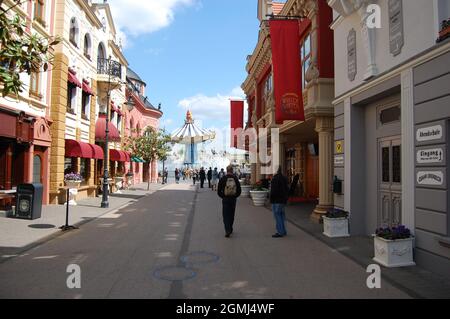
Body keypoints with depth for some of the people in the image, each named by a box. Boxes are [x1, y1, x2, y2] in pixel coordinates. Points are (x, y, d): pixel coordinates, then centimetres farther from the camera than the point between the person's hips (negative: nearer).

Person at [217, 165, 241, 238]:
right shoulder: (235, 179, -4)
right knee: (231, 215, 15)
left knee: (226, 215, 2)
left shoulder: (223, 179, -8)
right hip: (233, 199, 2)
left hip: (225, 199, -2)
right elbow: (239, 190, 0)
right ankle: (230, 229, 27)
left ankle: (227, 231, -9)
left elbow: (219, 191, -5)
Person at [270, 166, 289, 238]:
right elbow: (287, 189, 18)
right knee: (281, 215, 15)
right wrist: (286, 198, 22)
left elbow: (274, 190, -21)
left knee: (277, 215, -4)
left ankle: (280, 232, -3)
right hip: (283, 200, 9)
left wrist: (271, 199, -9)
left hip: (276, 200, -9)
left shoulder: (275, 179, -18)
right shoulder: (284, 178, 11)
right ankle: (283, 231, 21)